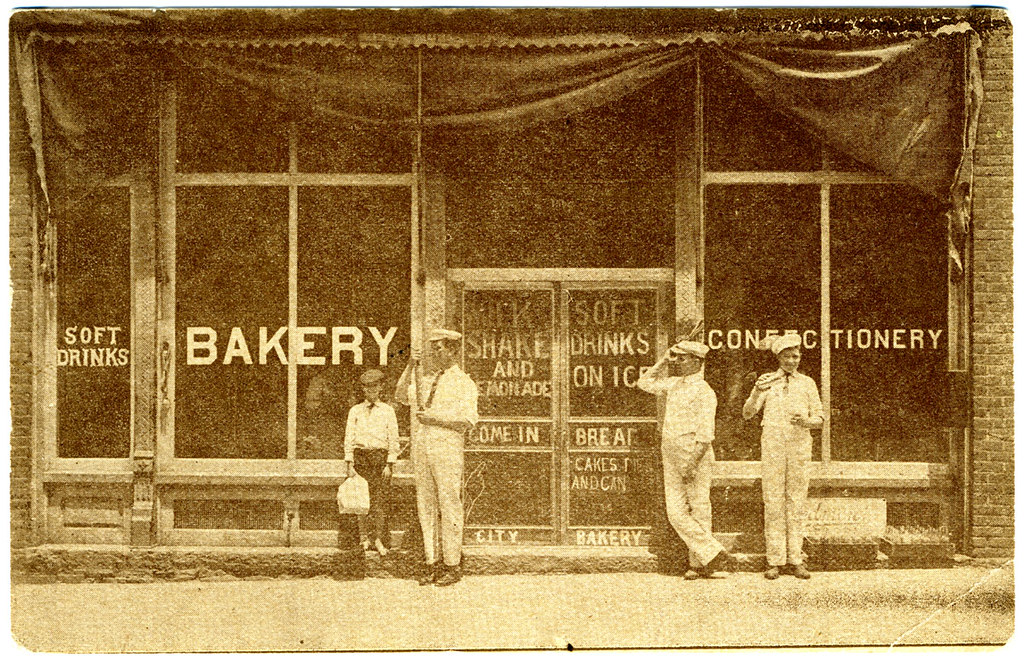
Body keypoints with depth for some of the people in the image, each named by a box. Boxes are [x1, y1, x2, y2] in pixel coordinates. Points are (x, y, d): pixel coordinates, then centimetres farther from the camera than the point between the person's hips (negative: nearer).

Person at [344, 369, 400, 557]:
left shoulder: (387, 411, 6)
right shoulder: (355, 411, 8)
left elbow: (393, 439, 4)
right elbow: (349, 438, 7)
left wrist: (389, 464, -3)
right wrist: (350, 464, -1)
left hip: (381, 456, -1)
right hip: (360, 456, 1)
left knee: (380, 499, -5)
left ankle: (379, 539, -2)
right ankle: (364, 537, 7)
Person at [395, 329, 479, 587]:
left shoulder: (464, 383, -3)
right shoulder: (427, 381, 18)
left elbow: (467, 422, -11)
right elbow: (401, 395, 10)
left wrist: (434, 419, -16)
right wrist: (411, 366, 2)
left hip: (447, 448, -6)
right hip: (422, 445, 7)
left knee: (449, 507, -5)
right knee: (425, 506, 6)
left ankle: (452, 565, 0)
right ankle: (432, 563, 11)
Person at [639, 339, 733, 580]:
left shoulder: (704, 391, -11)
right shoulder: (674, 384, 13)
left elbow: (706, 434, -16)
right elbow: (644, 383, 26)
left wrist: (692, 462, -22)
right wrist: (663, 361, 15)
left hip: (695, 455, -8)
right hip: (671, 456, 8)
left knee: (699, 511, -1)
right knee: (676, 512, 1)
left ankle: (699, 563, 6)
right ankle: (713, 555, 4)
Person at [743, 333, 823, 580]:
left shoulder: (807, 383, 10)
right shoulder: (768, 381, 6)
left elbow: (819, 419, 10)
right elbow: (747, 414, -2)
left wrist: (805, 421, -12)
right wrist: (757, 392, -20)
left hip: (800, 446, 1)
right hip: (772, 446, -1)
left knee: (797, 503, 1)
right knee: (773, 503, -2)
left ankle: (795, 560, 6)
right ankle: (775, 561, 2)